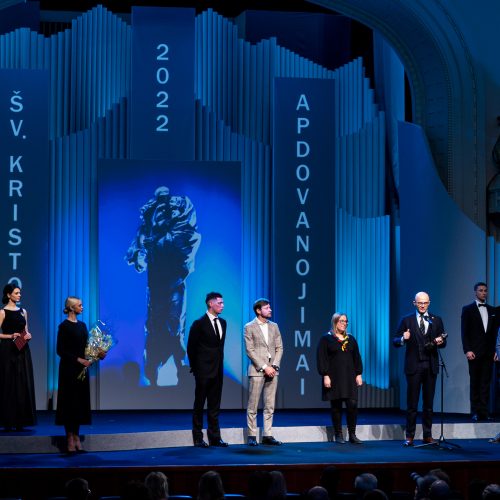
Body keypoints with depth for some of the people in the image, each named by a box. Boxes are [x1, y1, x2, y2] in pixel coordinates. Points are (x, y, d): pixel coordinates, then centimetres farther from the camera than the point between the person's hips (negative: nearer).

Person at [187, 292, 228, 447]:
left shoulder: (222, 322, 9)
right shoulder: (199, 324, -9)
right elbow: (191, 347, -5)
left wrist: (220, 363, 12)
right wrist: (195, 367, -3)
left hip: (218, 370, 6)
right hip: (203, 371, -6)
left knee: (215, 405, 8)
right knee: (199, 404, 2)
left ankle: (214, 437, 13)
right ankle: (198, 438, 7)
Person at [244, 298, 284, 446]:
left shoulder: (274, 326, 12)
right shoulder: (249, 327, -2)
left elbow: (279, 348, 10)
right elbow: (250, 350, -8)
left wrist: (274, 366, -4)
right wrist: (264, 367, -13)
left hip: (272, 370, 5)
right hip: (257, 370, -5)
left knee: (270, 406, 5)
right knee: (253, 406, -2)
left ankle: (267, 435, 9)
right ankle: (252, 436, 3)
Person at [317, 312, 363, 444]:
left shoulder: (351, 339, 15)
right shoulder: (326, 339, 1)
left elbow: (357, 358, 15)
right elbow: (322, 359, -5)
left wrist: (359, 374, 7)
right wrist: (325, 375, -13)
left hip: (349, 378, 3)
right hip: (334, 378, -3)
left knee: (352, 405, -6)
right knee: (336, 407, 1)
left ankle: (352, 435, 2)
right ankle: (338, 435, 8)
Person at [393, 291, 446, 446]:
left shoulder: (437, 320, 9)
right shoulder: (406, 320, 3)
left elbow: (443, 342, 10)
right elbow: (395, 341, 1)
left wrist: (440, 342, -13)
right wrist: (403, 339, -21)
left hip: (430, 366, 2)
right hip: (413, 366, -2)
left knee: (428, 403, 7)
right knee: (412, 403, -1)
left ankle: (427, 435, 13)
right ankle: (410, 436, 2)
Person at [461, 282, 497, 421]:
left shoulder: (492, 310, 14)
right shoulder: (468, 309, 3)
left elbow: (495, 331, 13)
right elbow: (464, 332, -2)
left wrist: (494, 350, 4)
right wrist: (467, 350, -11)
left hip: (488, 352, 3)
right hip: (475, 352, -3)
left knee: (486, 383, 1)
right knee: (475, 383, 1)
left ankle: (484, 412, 2)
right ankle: (475, 412, 5)